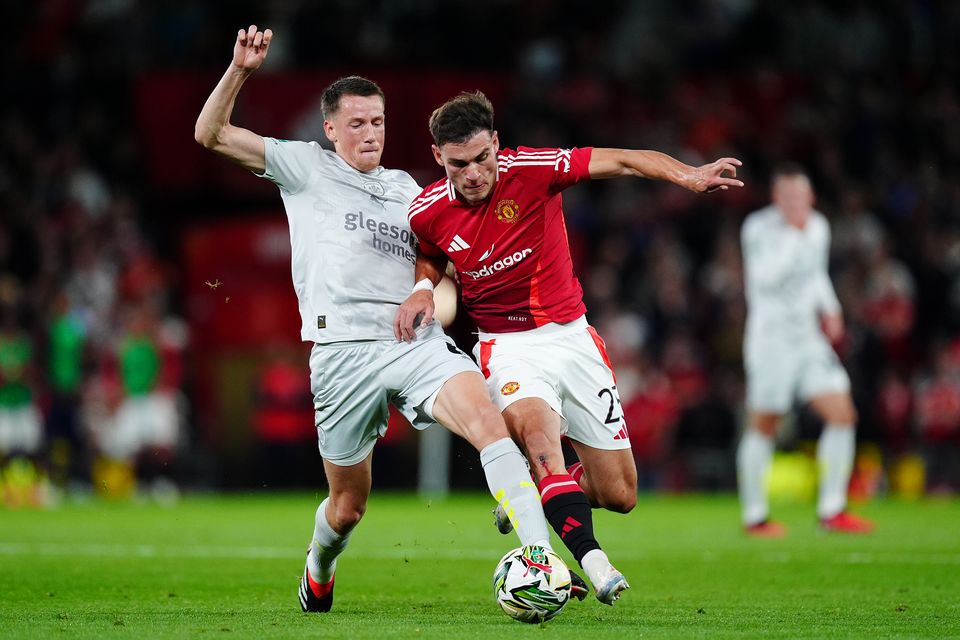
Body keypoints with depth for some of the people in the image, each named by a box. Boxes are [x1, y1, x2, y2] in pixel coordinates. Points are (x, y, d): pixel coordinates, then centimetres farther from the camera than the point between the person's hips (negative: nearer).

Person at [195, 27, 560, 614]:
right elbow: (212, 134, 8)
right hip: (343, 352, -2)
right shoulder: (307, 167, 13)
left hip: (418, 341, 2)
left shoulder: (406, 188, 24)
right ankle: (318, 574, 41)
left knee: (486, 415, -27)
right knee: (348, 507, 5)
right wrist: (241, 69, -4)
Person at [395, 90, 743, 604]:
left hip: (571, 335, 1)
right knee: (536, 428, -36)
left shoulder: (532, 169, -15)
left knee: (619, 495, 2)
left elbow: (623, 161, -18)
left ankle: (531, 494, 32)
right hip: (507, 346, -1)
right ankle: (591, 561, -41)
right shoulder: (427, 212, -8)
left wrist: (688, 175, -35)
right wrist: (422, 290, -7)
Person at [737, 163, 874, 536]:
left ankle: (832, 511, 1)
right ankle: (754, 516, 12)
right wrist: (793, 233, -25)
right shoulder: (758, 228, -10)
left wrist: (829, 308, 13)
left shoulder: (818, 228, 11)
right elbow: (764, 277, -25)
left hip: (809, 337, 6)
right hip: (770, 337, -6)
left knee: (843, 415, -5)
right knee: (762, 427, 0)